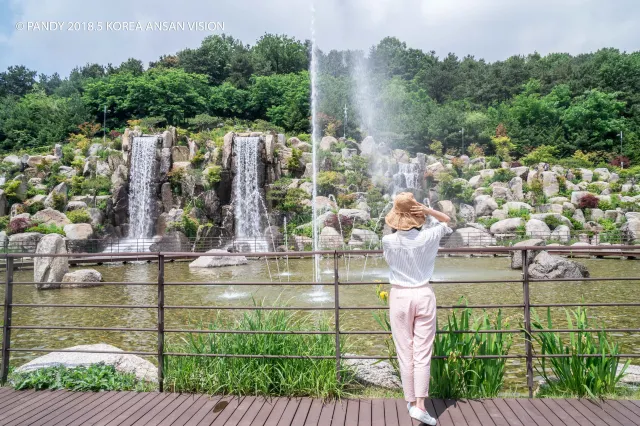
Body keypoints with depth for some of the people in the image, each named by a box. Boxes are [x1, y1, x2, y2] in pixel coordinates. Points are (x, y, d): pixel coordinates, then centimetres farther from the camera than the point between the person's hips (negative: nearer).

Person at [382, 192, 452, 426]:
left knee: (405, 353, 9)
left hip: (400, 296, 0)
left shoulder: (388, 241, -10)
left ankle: (411, 401, 21)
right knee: (423, 353, 4)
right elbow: (447, 221, 12)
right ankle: (420, 405, 0)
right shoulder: (428, 237, -9)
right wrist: (429, 210, -5)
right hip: (423, 295, 0)